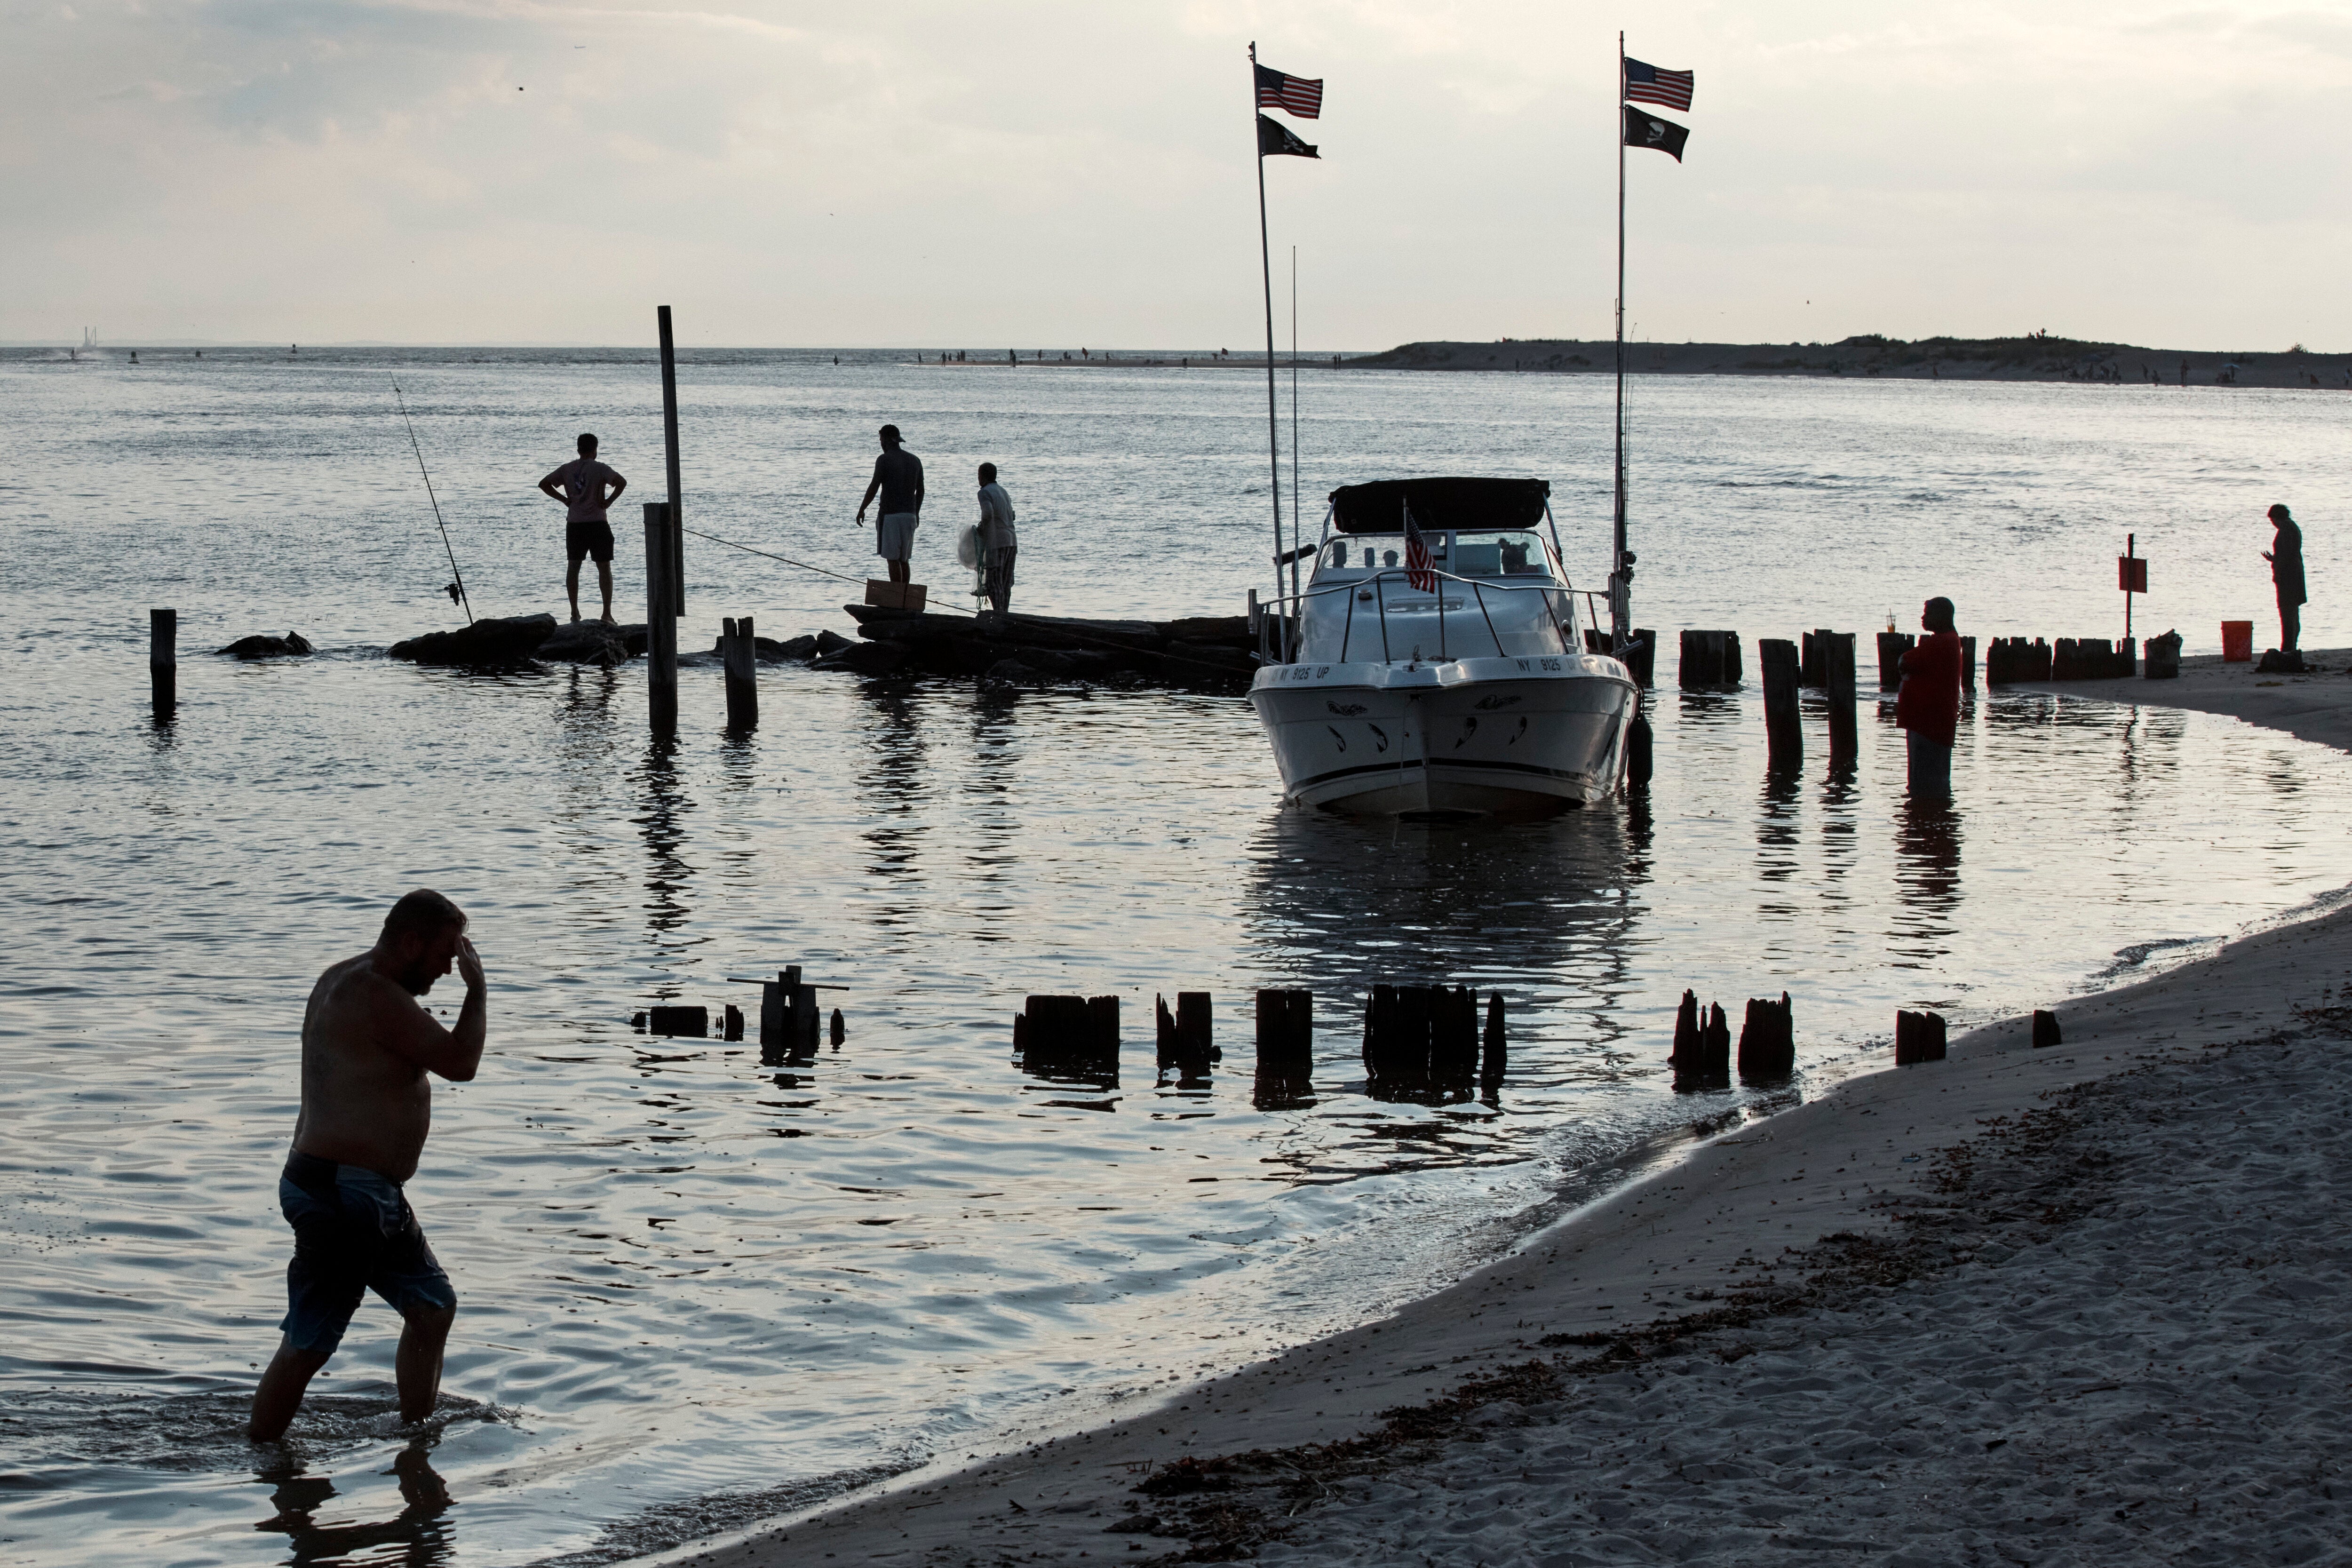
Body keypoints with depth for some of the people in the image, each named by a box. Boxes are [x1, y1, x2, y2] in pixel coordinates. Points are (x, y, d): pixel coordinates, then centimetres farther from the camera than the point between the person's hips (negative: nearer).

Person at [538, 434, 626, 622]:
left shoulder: (567, 469, 6)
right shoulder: (599, 469, -7)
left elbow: (544, 484, 8)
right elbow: (621, 482, -20)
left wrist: (564, 499, 7)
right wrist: (610, 500, -8)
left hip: (574, 524, 4)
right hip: (597, 523, -3)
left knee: (574, 567, 12)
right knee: (604, 568, 2)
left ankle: (575, 612, 11)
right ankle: (607, 612, -4)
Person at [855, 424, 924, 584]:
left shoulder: (885, 459, -8)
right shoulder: (915, 460, 11)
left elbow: (874, 488, -10)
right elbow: (921, 490, 15)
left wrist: (862, 510, 0)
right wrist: (917, 513, 26)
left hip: (890, 515, -6)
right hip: (909, 515, 6)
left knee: (892, 559, -5)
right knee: (903, 560, 12)